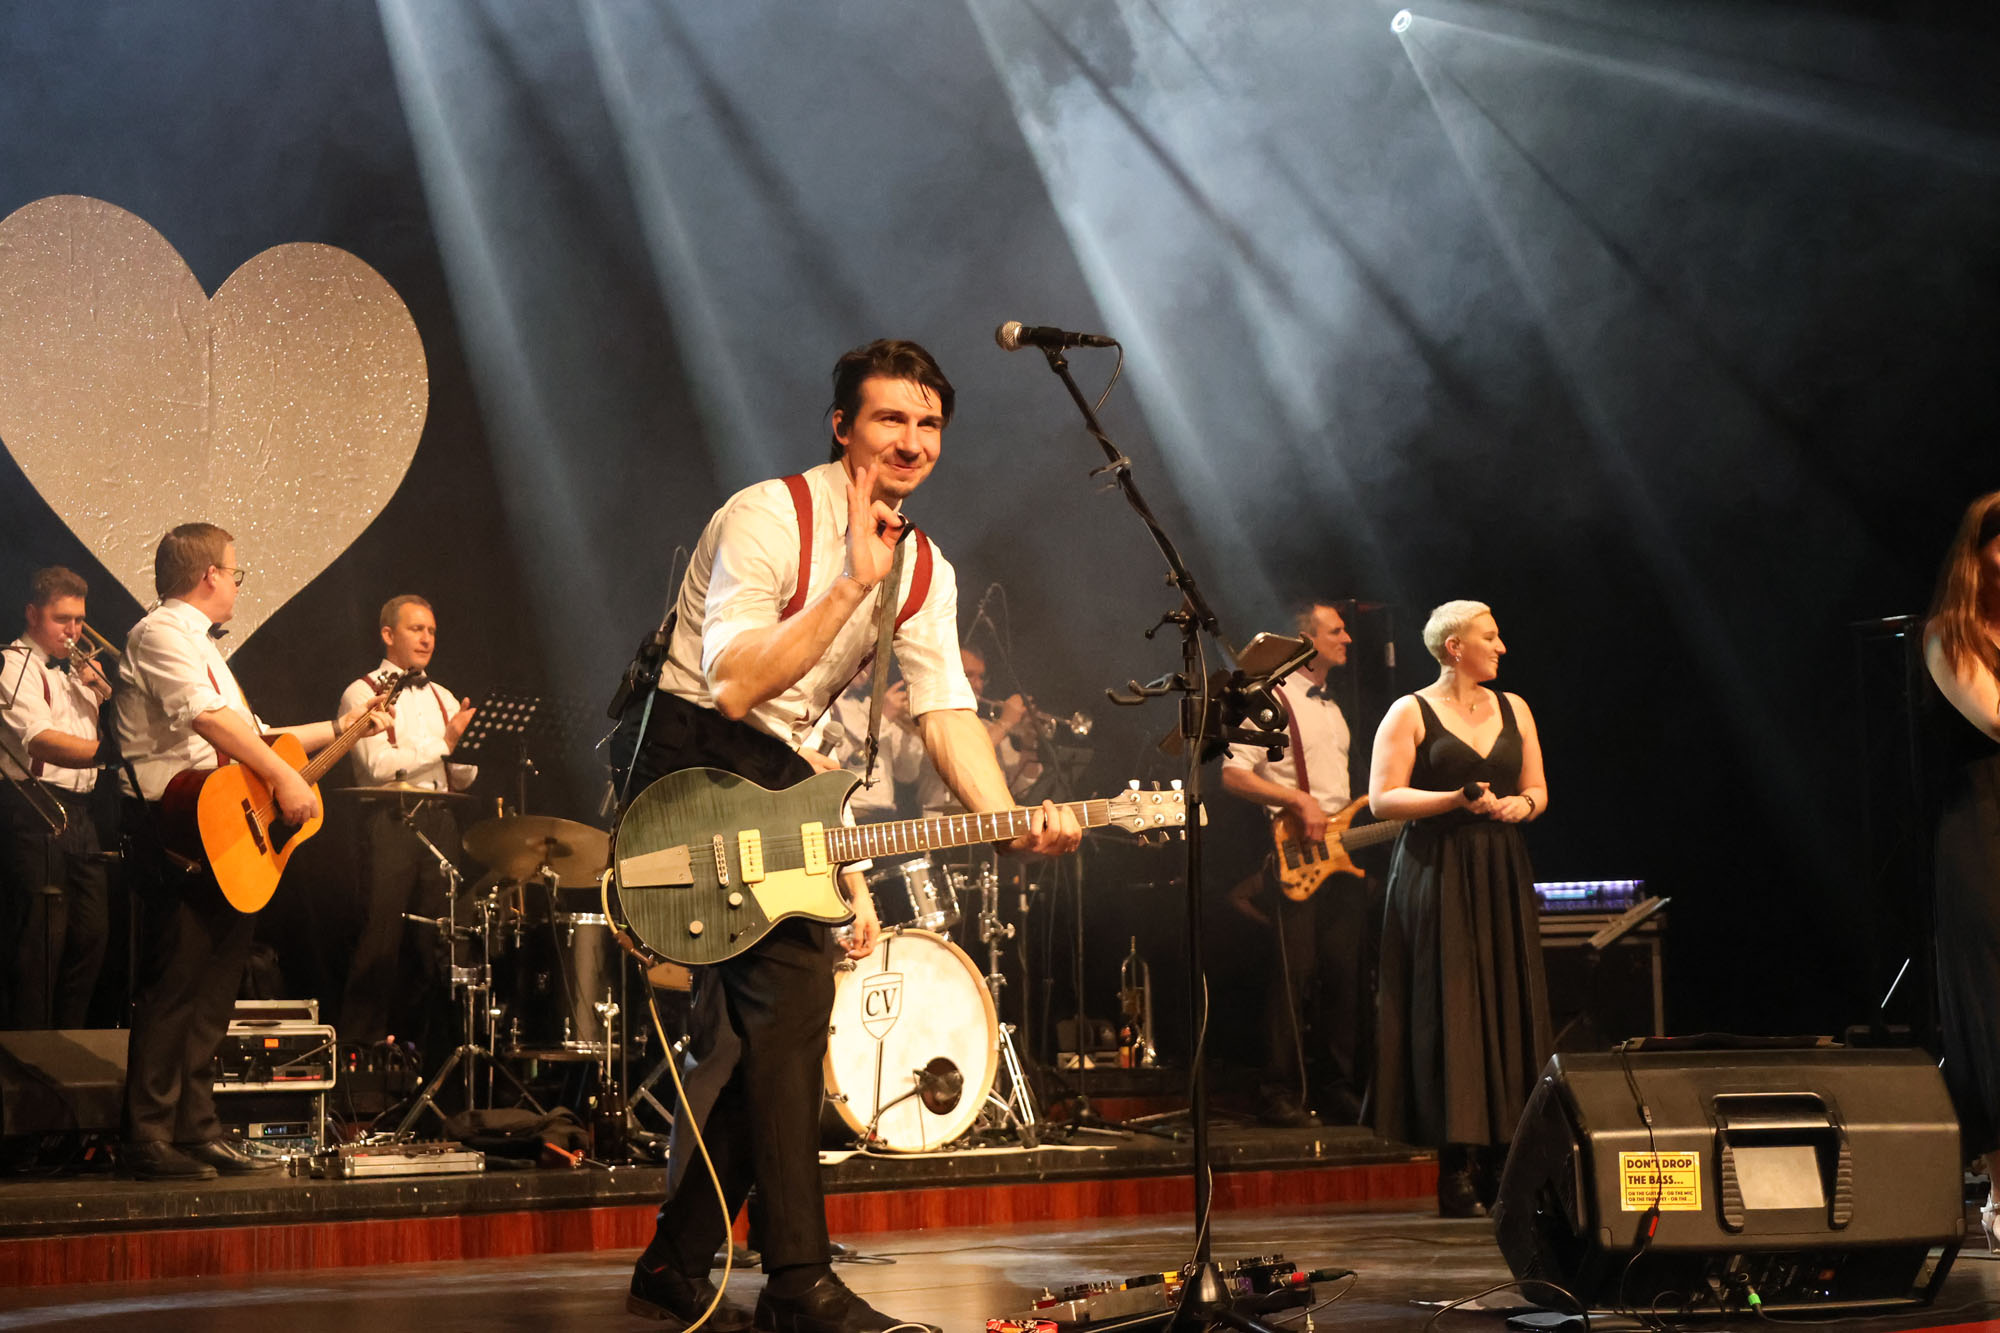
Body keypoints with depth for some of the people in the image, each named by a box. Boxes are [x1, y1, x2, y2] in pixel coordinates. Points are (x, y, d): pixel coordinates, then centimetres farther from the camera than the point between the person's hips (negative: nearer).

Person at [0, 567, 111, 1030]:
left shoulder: (73, 672, 21)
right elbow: (43, 742, -21)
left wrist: (101, 687, 5)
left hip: (78, 812, 9)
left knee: (89, 934, 11)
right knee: (40, 937, -9)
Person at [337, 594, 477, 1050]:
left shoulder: (442, 699, 21)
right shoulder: (363, 693, 2)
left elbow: (465, 778, 15)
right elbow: (378, 764, -12)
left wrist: (463, 745, -6)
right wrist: (443, 744, -13)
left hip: (440, 820, 6)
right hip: (390, 820, -6)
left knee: (430, 941, 4)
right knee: (381, 940, -9)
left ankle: (409, 1041, 11)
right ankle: (358, 1045, -4)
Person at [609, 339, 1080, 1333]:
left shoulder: (922, 569, 6)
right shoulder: (766, 519, -17)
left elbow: (945, 709, -4)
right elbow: (732, 684, -27)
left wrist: (1008, 819, -21)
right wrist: (852, 585, -29)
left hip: (777, 776, 9)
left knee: (746, 1024, 9)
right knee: (790, 981, -21)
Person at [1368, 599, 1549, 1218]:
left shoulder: (1512, 708, 14)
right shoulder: (1411, 713, -1)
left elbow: (1537, 790, 17)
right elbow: (1382, 799, -8)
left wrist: (1522, 805, -5)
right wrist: (1456, 800, -17)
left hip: (1502, 875, 5)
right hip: (1437, 873, -5)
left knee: (1508, 1010, 0)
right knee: (1450, 1014, -8)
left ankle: (1500, 1164, 3)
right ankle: (1456, 1175, -7)